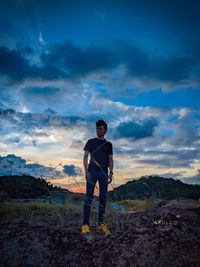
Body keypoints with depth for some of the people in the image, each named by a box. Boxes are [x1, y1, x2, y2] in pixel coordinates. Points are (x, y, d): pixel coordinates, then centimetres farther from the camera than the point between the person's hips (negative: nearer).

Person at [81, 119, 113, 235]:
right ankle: (85, 224, -5)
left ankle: (101, 224, 7)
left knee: (103, 198, 1)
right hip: (92, 171, -2)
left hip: (104, 173, 3)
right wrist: (86, 171, -9)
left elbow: (110, 159, 12)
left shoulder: (109, 144, 14)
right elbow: (85, 157, 3)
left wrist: (111, 173, 1)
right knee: (89, 197, -6)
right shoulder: (91, 142, 8)